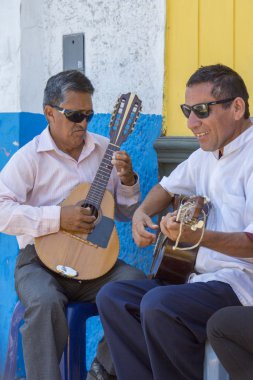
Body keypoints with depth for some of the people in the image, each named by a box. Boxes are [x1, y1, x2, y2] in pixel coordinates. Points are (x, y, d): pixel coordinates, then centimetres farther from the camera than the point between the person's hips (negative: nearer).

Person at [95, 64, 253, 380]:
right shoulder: (207, 153, 14)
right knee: (112, 297, 0)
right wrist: (141, 213, 8)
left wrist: (197, 236, -39)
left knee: (159, 304, -32)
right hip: (202, 276, 10)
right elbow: (168, 187, 29)